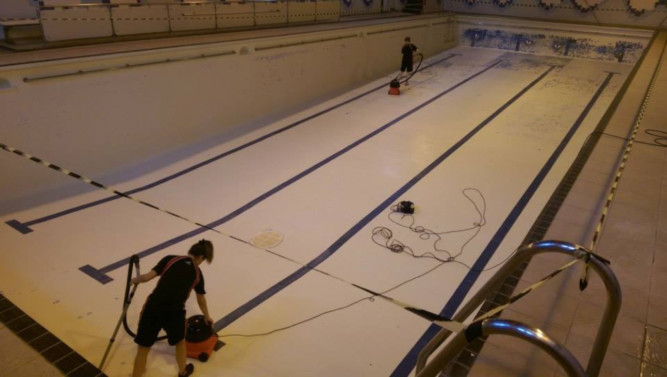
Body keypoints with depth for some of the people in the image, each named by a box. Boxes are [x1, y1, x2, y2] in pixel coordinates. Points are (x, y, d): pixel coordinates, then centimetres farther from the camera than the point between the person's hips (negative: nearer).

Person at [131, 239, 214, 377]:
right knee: (179, 341, 31)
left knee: (143, 348, 19)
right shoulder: (197, 273, 15)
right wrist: (207, 317, 46)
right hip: (174, 312, 1)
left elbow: (147, 277, 1)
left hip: (153, 307, 0)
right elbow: (201, 300, 29)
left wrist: (135, 280, 23)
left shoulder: (170, 259, 11)